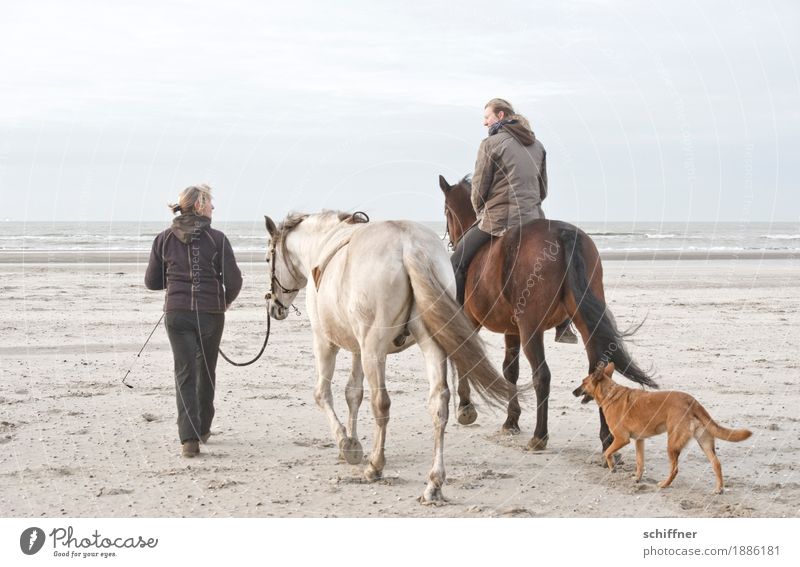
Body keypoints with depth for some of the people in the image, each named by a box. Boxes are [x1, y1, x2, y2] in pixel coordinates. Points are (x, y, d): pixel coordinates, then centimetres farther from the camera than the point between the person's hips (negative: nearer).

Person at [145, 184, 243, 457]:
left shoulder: (164, 239, 2)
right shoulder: (217, 239, -6)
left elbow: (152, 281, 6)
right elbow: (233, 280, -8)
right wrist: (226, 301, 13)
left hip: (177, 313, 1)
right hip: (211, 314, -1)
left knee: (185, 374, 0)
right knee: (206, 371, 18)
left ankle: (189, 438, -14)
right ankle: (203, 429, 32)